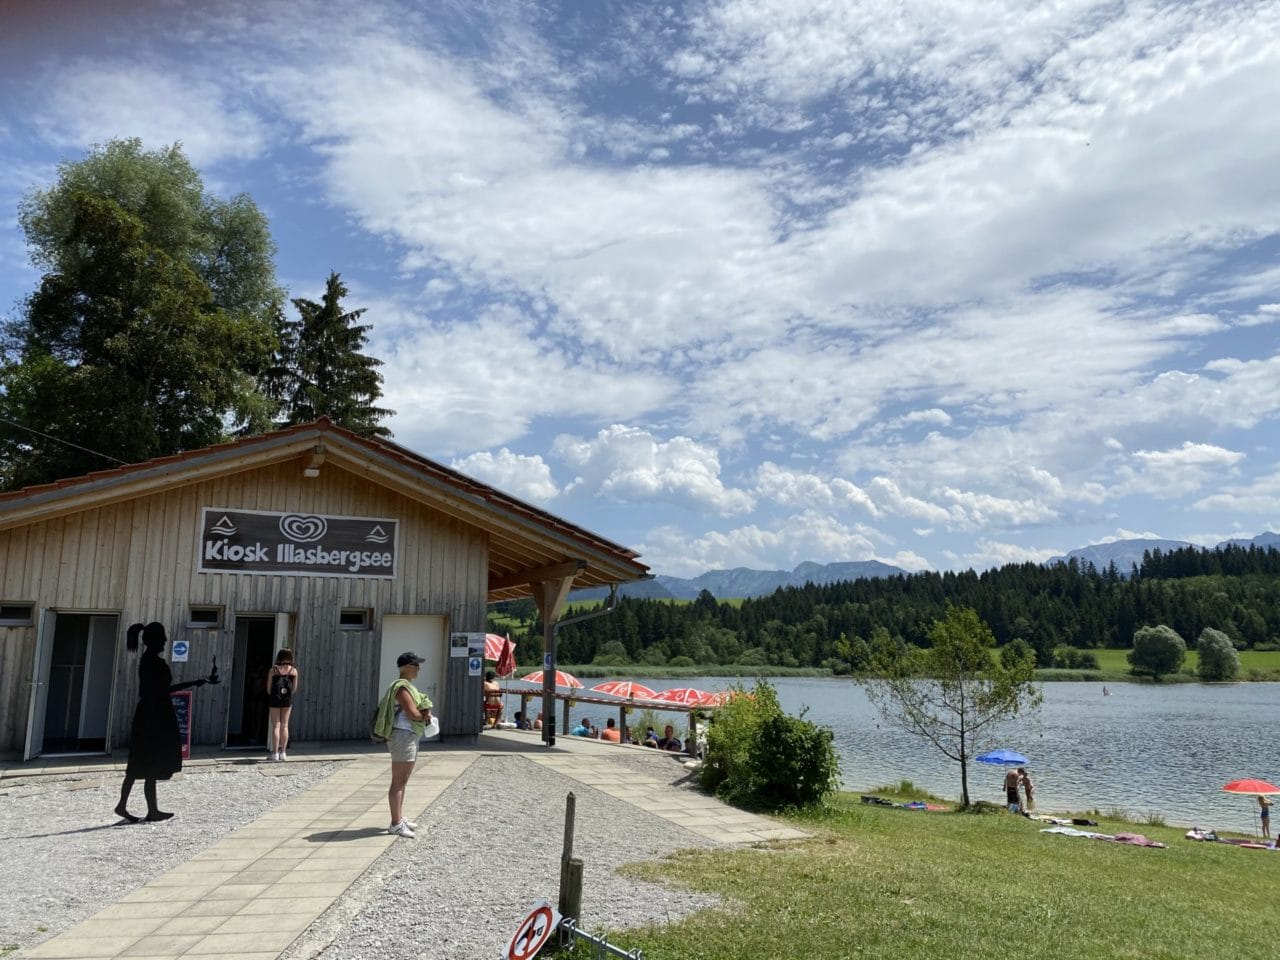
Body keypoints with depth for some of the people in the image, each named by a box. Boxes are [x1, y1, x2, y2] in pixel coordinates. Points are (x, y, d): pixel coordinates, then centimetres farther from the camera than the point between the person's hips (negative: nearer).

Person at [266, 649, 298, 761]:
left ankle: (275, 753, -1)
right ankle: (283, 752, 9)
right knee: (284, 725, 8)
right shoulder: (293, 670, 1)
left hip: (274, 698, -1)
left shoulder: (273, 670, -2)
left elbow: (269, 687, -1)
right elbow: (295, 687, 2)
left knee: (276, 726, 1)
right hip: (287, 700, 1)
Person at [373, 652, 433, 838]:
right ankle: (395, 824, -6)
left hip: (411, 736, 11)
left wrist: (424, 714, -5)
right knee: (398, 782, -8)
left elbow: (421, 709, 17)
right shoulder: (401, 687, -15)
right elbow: (413, 714, -22)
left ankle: (399, 818, 26)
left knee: (403, 781, 17)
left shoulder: (409, 686, 16)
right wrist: (425, 716, -2)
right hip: (403, 735, -11)